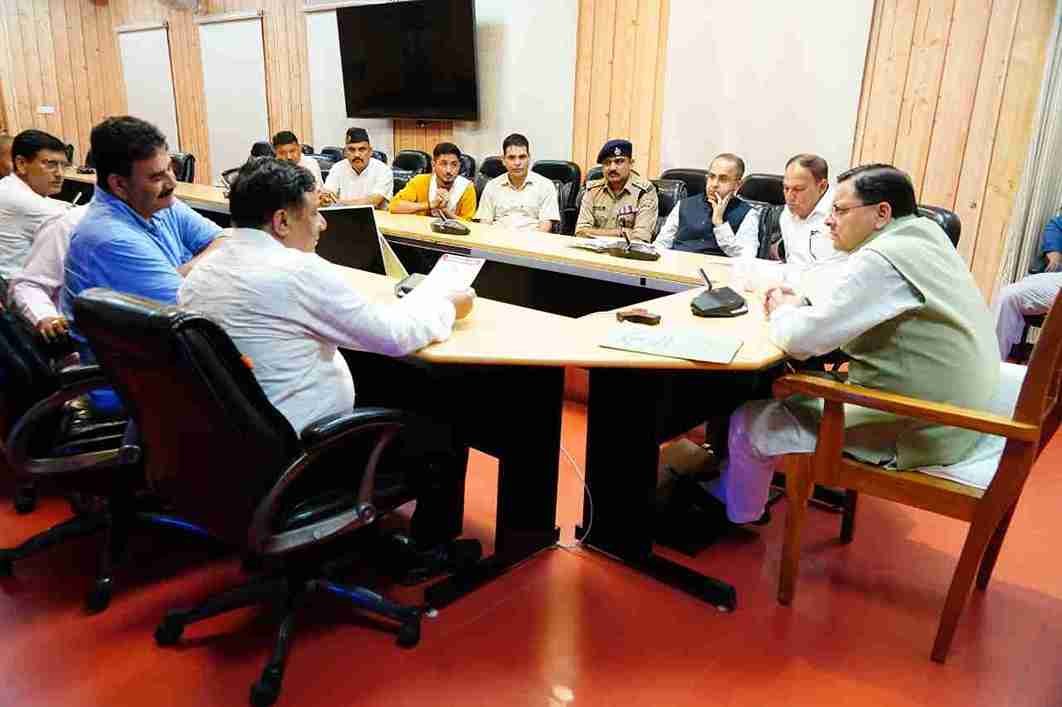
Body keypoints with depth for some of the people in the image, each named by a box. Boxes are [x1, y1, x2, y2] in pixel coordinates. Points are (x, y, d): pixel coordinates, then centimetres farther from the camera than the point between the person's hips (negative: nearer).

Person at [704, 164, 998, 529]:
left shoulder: (880, 260, -24)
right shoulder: (923, 234, 5)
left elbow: (801, 339, -25)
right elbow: (852, 303, 16)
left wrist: (782, 311, -3)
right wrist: (800, 304, 1)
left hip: (917, 431, -9)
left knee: (749, 421, -1)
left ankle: (734, 512, 24)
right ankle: (728, 483, 33)